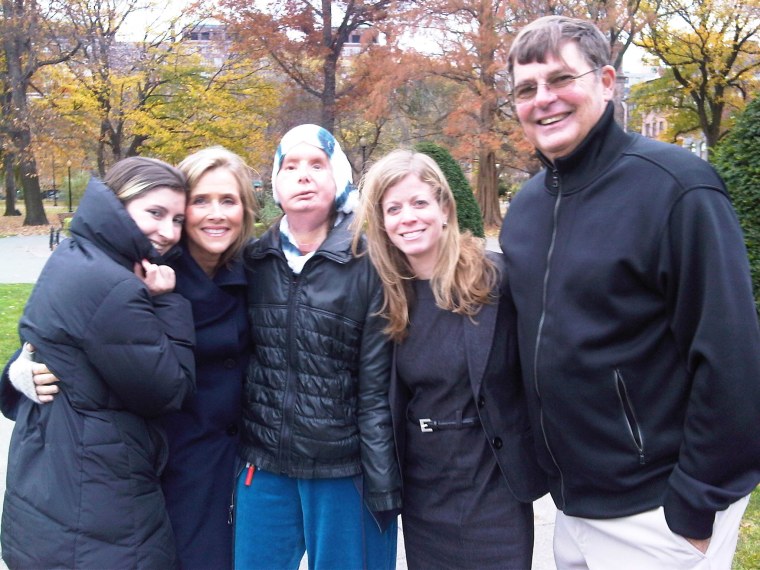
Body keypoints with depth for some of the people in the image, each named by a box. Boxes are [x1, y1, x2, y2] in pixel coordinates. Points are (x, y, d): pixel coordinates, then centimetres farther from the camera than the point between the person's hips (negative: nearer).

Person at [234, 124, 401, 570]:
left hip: (344, 468, -3)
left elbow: (377, 386, -10)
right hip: (263, 465, 4)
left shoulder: (368, 265, -9)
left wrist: (384, 487, -9)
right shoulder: (253, 263, 3)